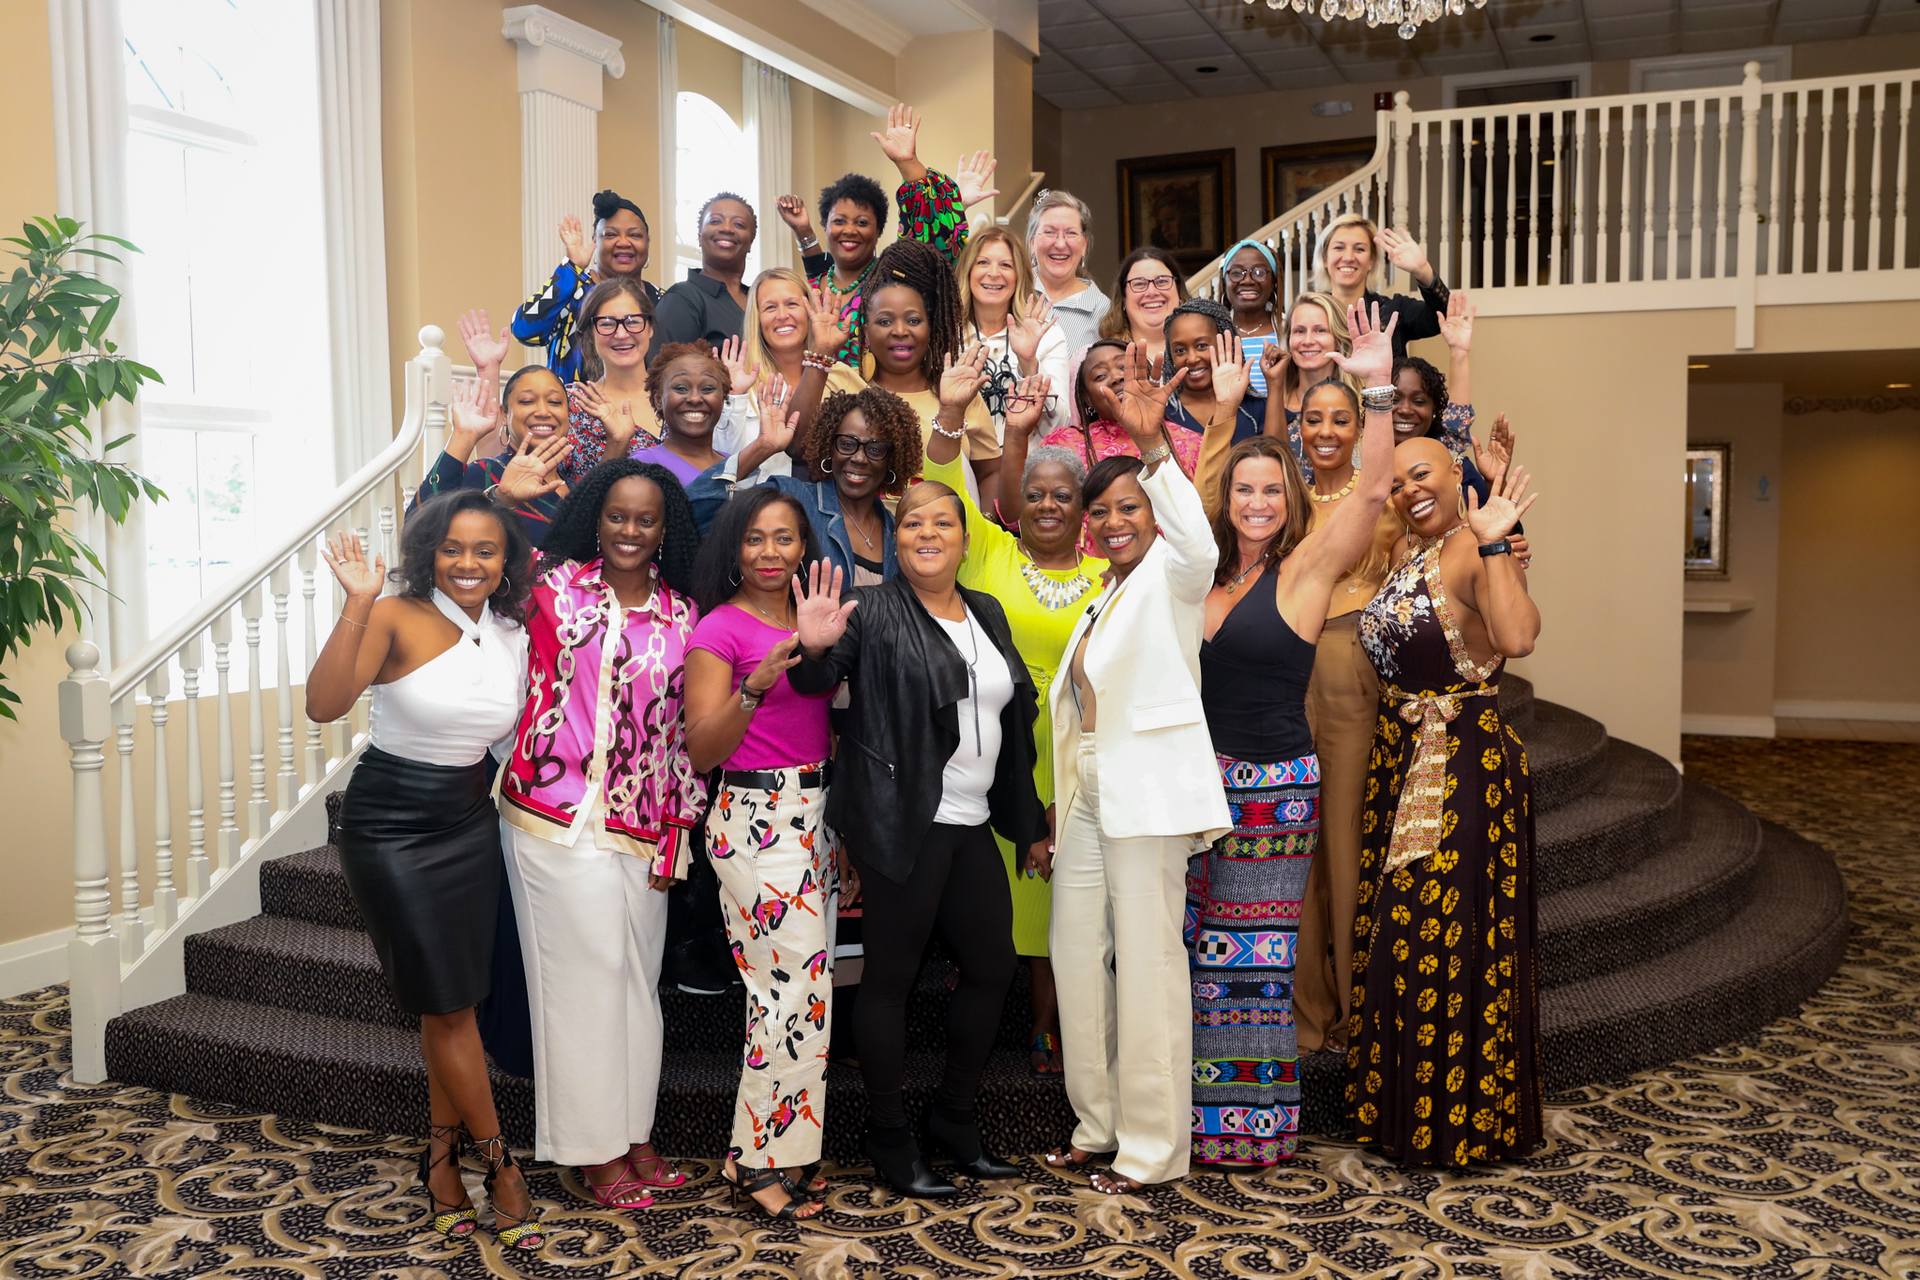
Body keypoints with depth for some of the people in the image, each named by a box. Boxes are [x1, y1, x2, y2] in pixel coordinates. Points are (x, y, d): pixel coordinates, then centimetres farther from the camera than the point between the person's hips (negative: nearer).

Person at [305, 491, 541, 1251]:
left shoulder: (513, 635, 2)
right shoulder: (395, 619, -14)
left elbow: (521, 730, 9)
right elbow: (324, 706, -27)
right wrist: (356, 605, -33)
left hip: (468, 824, 5)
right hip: (389, 826, -4)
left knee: (453, 1001, 8)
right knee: (445, 1002, 1)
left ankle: (442, 1156, 25)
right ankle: (499, 1162, 15)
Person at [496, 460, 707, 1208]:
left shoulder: (682, 615, 7)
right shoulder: (554, 589, 0)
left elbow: (686, 730, 8)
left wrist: (674, 834, 6)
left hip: (641, 828, 3)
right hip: (559, 819, -3)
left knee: (637, 976, 12)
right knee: (586, 972, 3)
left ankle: (631, 1130, 28)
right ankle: (594, 1147, 18)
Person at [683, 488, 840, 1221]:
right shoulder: (719, 629, -6)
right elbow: (701, 753, -13)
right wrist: (756, 685, -25)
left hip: (812, 815, 6)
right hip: (756, 819, -6)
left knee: (790, 988, 8)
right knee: (800, 987, -6)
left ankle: (786, 1148, 20)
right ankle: (760, 1160, 9)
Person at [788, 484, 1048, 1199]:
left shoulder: (988, 614, 14)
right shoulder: (873, 611, -5)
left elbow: (1014, 721, 19)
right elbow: (819, 682, -19)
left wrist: (1029, 823, 20)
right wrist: (814, 648, -42)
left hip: (971, 825, 7)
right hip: (902, 824, -7)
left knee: (992, 967, 12)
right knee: (890, 976, 2)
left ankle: (954, 1117, 30)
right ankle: (888, 1137, 17)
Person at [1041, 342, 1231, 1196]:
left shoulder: (1169, 579, -6)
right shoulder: (1103, 594, 18)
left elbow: (1197, 546, -32)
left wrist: (1153, 446, -42)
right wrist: (1062, 807, 18)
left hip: (1148, 790, -9)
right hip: (1088, 789, 9)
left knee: (1147, 959, -3)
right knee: (1076, 951, 12)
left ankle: (1153, 1144, 9)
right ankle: (1099, 1120, 26)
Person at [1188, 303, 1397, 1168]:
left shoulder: (1305, 568, -6)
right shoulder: (1209, 575, 9)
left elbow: (1374, 492, -16)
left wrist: (1378, 389, -25)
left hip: (1274, 783, -5)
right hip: (1205, 776, 5)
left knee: (1252, 958, 3)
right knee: (1198, 948, 10)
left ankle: (1255, 1125, 19)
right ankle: (1203, 1116, 25)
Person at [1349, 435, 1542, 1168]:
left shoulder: (1475, 552, -16)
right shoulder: (1408, 549, 11)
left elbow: (1517, 638, -33)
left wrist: (1493, 542, -31)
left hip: (1463, 763, -9)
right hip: (1402, 756, 9)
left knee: (1443, 938, 0)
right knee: (1394, 932, 16)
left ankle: (1457, 1118, 17)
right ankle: (1400, 1104, 31)